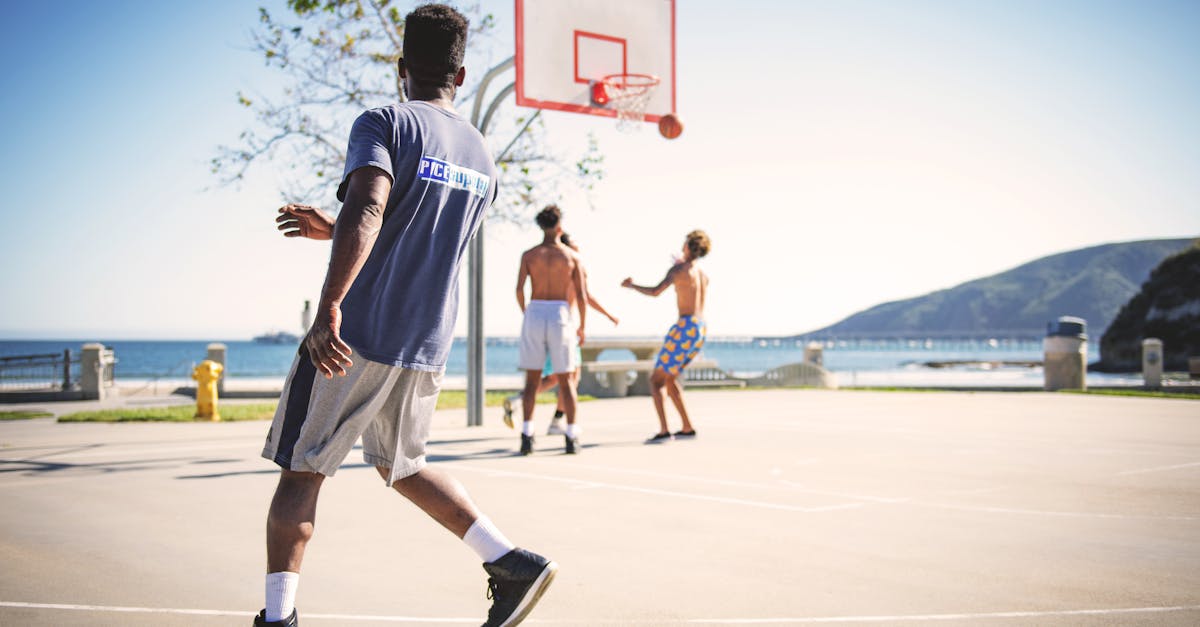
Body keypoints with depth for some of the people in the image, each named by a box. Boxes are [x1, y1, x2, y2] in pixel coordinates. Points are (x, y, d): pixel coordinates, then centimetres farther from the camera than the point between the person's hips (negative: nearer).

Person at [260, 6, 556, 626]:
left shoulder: (383, 122, -6)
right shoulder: (482, 159, 15)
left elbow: (367, 208, -25)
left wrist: (330, 307, -33)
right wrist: (332, 230, 30)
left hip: (356, 337, -6)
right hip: (427, 348, 6)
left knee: (301, 472, 7)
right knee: (401, 466, 23)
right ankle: (511, 563, 14)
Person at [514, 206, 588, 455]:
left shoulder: (529, 255, 4)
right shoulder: (572, 256, 2)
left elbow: (519, 289, -6)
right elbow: (582, 296, -2)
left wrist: (525, 312, 12)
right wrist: (582, 327, 10)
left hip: (534, 315, 1)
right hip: (560, 317, -1)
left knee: (532, 379, 6)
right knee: (565, 380, 6)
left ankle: (527, 434, -3)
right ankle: (572, 438, 3)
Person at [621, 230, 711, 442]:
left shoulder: (678, 269, -6)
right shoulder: (704, 276, 18)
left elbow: (655, 292, -17)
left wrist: (632, 285, 0)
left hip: (685, 328, -8)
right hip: (701, 329, 8)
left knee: (655, 380, -4)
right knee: (669, 377, 21)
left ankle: (664, 431, -16)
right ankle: (687, 427, 19)